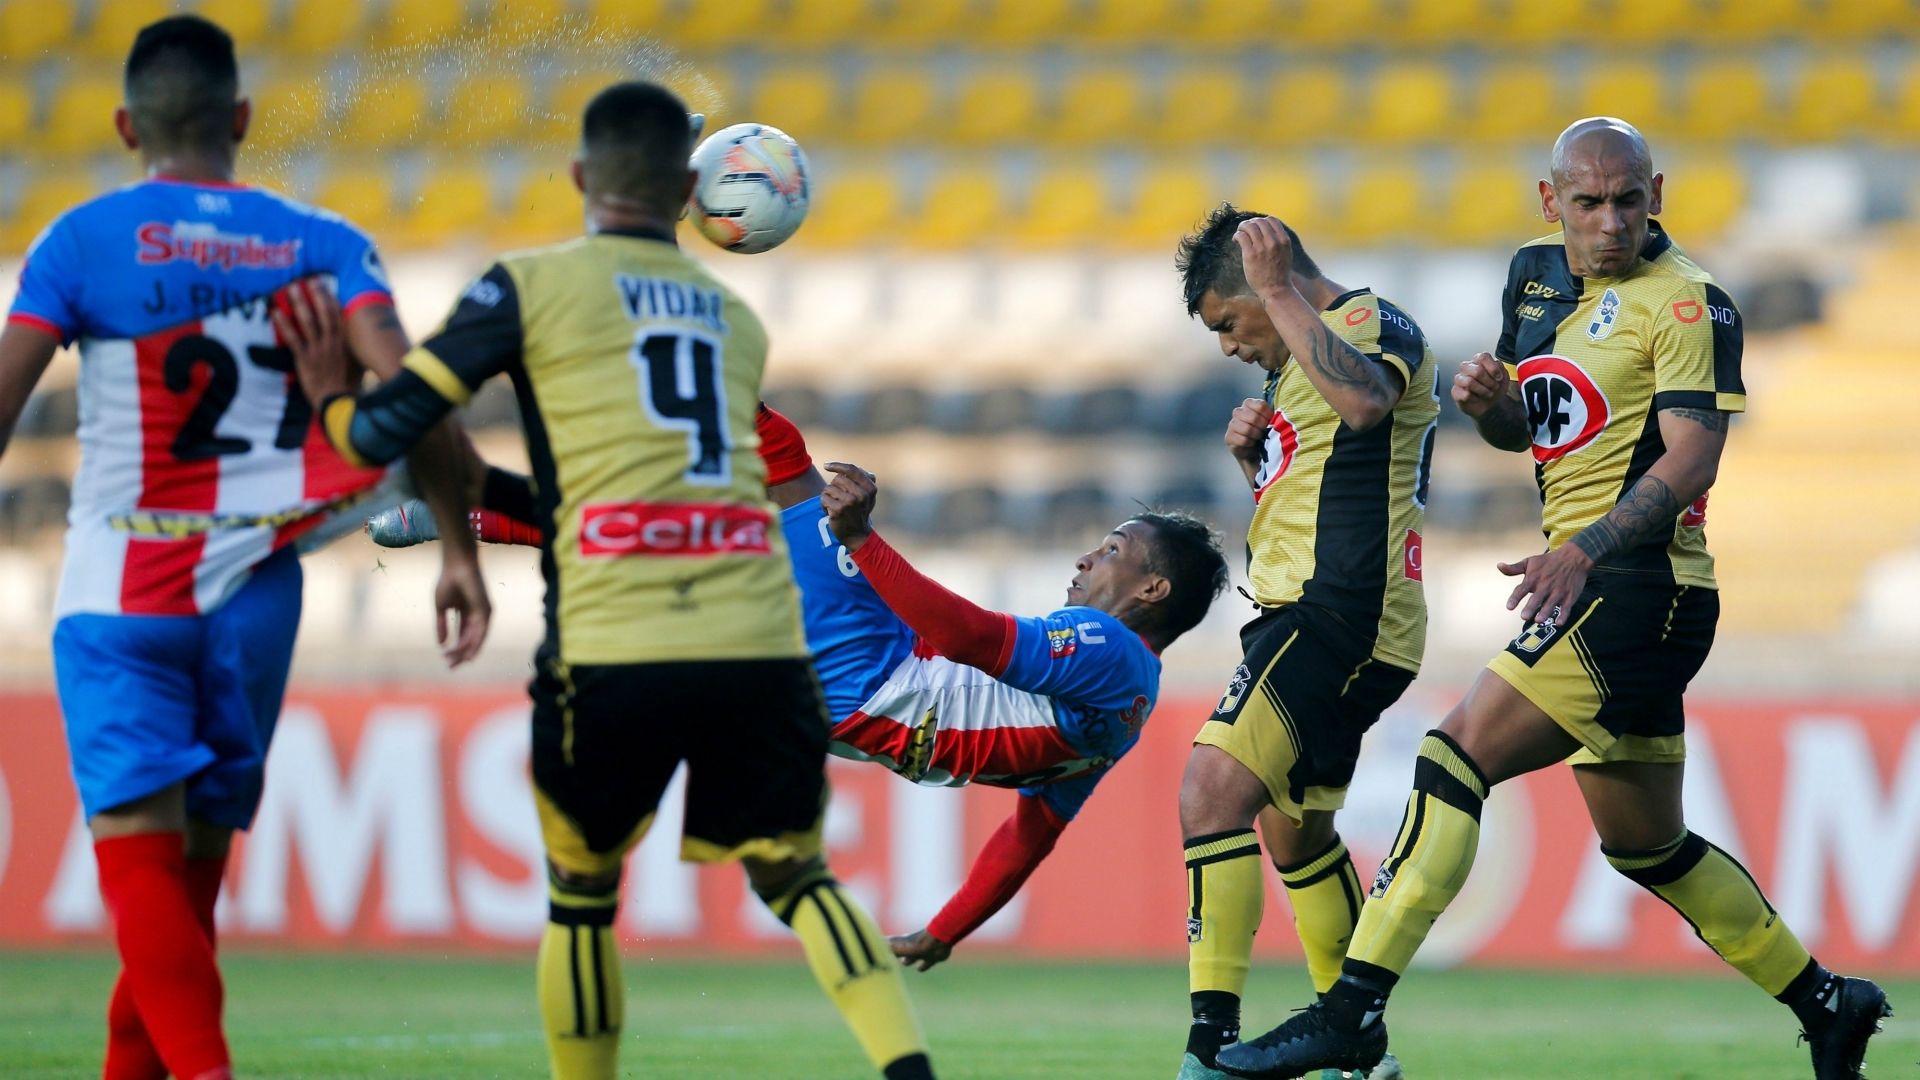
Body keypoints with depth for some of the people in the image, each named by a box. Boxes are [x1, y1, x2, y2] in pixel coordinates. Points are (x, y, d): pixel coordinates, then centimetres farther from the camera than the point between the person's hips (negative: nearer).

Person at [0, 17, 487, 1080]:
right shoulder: (321, 244, 4)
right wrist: (459, 547, -5)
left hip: (119, 597, -3)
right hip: (255, 595, 3)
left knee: (139, 852, -8)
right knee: (195, 863, 15)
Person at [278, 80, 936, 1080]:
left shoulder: (530, 287, 6)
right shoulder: (734, 320, 23)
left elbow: (384, 434, 3)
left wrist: (328, 395, 24)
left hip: (614, 650, -3)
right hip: (760, 641, 3)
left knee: (581, 890, 16)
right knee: (794, 875, 12)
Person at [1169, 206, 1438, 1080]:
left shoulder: (1375, 325, -8)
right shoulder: (1312, 353, 23)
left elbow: (1361, 400, -33)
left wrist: (1280, 293, -26)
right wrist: (1253, 456, 12)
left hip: (1339, 609, -11)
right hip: (1312, 614, 11)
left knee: (1211, 792, -24)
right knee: (1294, 831, 24)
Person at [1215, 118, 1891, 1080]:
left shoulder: (1689, 304, -11)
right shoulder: (1535, 275, 13)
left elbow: (1691, 460, -19)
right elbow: (1521, 430, 23)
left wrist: (1582, 550, -31)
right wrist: (1486, 400, -1)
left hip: (1639, 588, -9)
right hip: (1586, 592, 9)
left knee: (1455, 757, -18)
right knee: (1646, 845, 17)